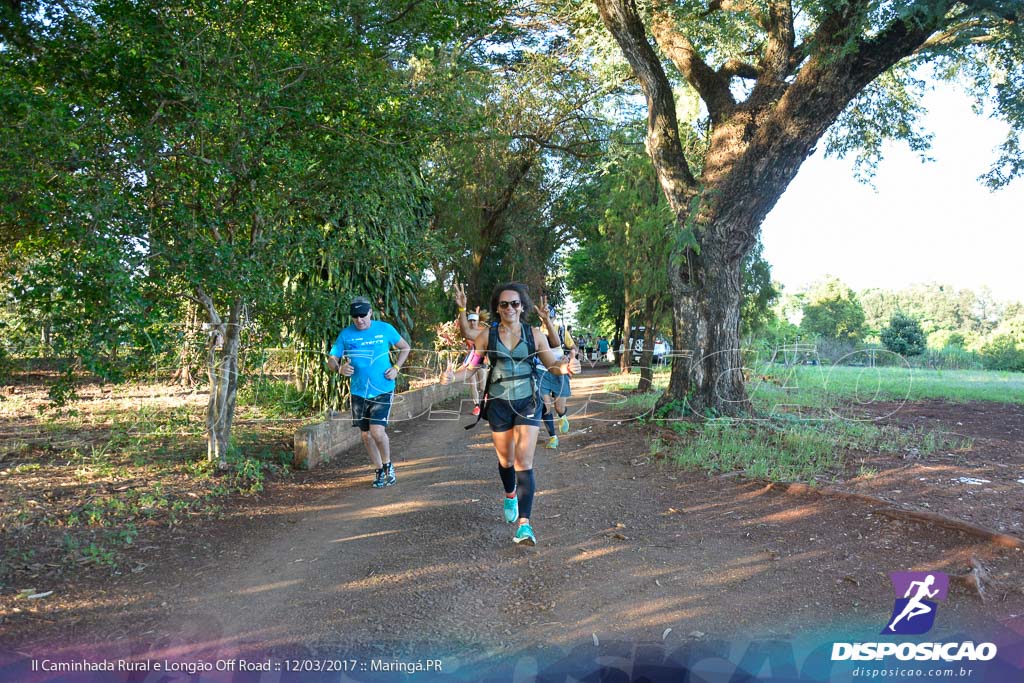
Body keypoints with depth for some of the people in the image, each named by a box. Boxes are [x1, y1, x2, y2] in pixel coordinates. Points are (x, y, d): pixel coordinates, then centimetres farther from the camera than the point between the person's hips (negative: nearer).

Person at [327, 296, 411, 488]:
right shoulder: (346, 334, -2)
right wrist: (340, 368, -23)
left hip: (382, 390, -3)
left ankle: (388, 466, 11)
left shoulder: (385, 329, -3)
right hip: (359, 392, 3)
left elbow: (405, 348, 11)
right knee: (366, 435, 10)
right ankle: (379, 471, 30)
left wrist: (396, 368, -3)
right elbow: (331, 360, 0)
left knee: (377, 431, -16)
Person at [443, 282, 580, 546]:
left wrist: (566, 367, -22)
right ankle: (510, 496, 49)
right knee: (505, 459, 18)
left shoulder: (534, 334, -3)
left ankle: (524, 524, -13)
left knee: (524, 462, -11)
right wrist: (452, 376, -23)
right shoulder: (487, 336, -3)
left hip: (527, 403, -1)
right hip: (498, 403, 2)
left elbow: (552, 364, 1)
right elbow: (470, 366, -2)